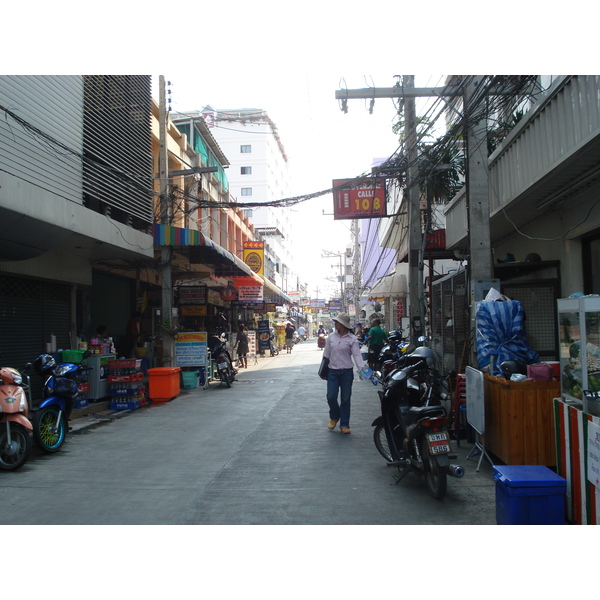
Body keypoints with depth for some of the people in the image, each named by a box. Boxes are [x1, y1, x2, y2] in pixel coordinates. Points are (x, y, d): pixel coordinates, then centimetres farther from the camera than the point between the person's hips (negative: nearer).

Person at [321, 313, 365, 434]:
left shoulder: (352, 339, -6)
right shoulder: (331, 337, 5)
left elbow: (356, 355, -12)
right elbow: (326, 354, 11)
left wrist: (361, 369, -26)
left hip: (346, 372, -2)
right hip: (333, 372, 2)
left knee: (345, 399, 5)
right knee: (331, 397, -2)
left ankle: (344, 425, 17)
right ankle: (334, 417, 27)